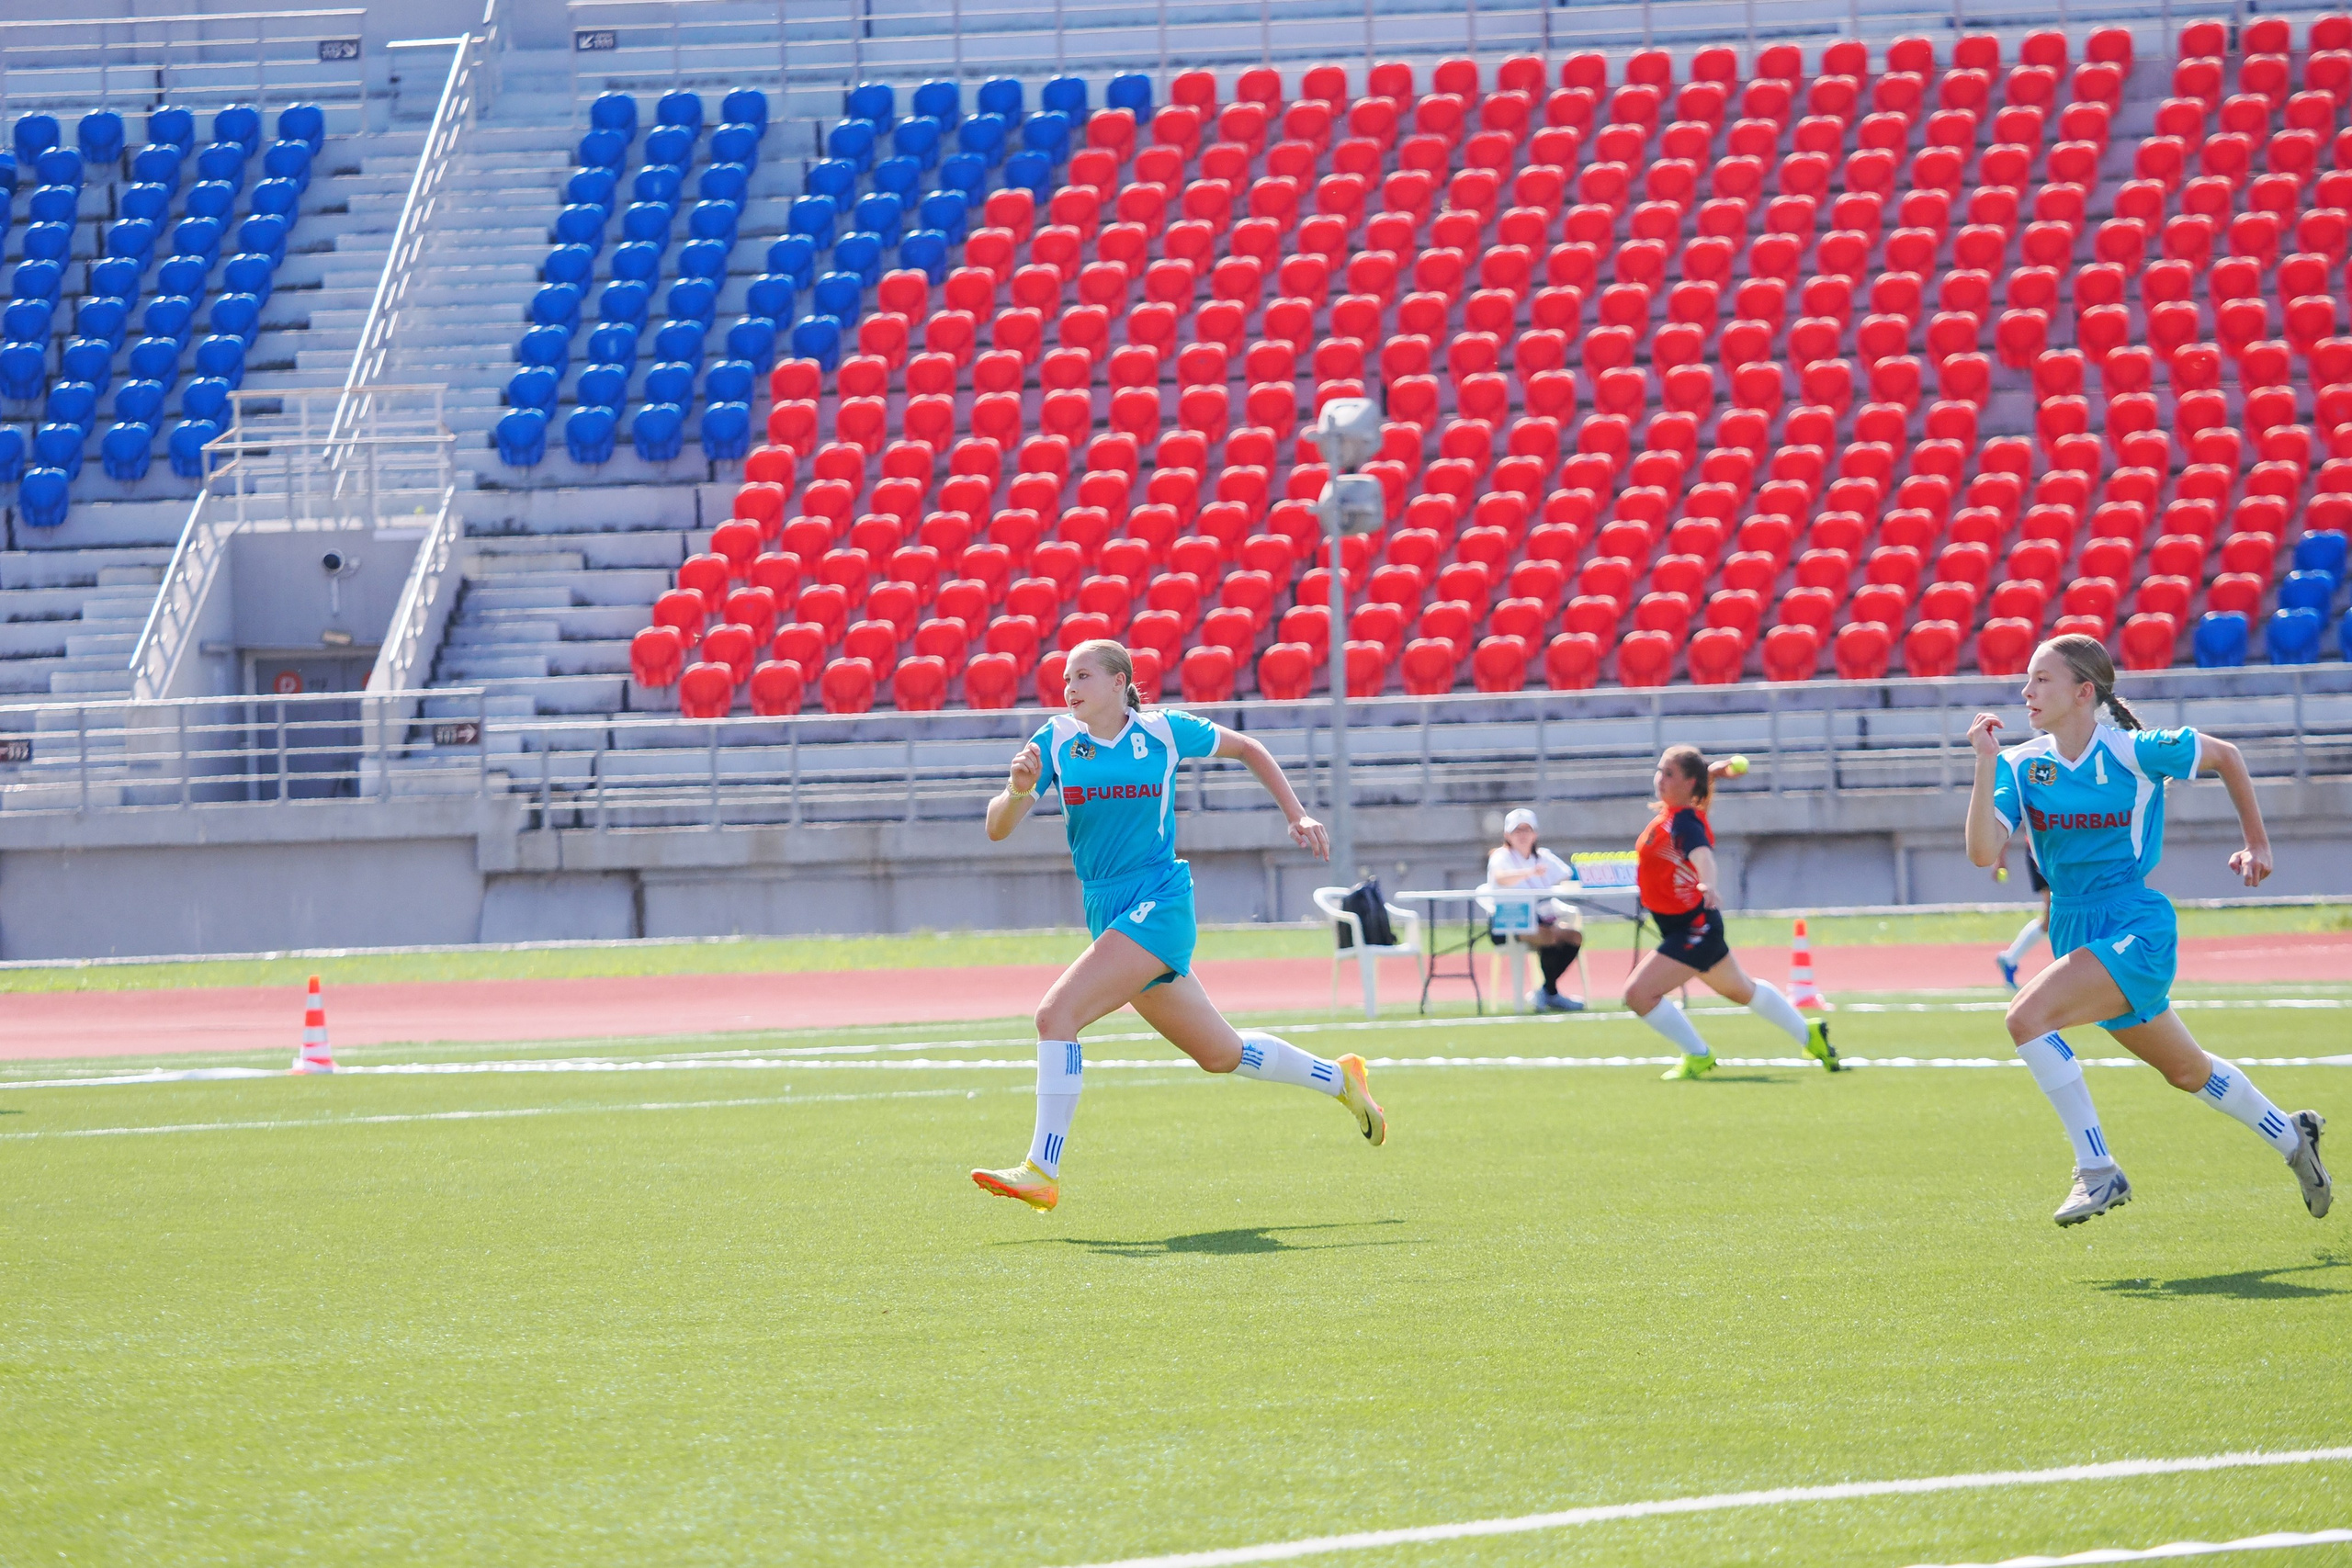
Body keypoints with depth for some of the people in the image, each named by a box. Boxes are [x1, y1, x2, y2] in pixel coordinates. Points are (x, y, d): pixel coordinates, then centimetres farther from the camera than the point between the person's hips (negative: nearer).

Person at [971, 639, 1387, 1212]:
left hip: (1158, 904, -5)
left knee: (1056, 1014, -23)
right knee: (1221, 1053, 16)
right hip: (1108, 915, 5)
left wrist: (1298, 816, 9)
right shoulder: (1056, 741, 2)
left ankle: (1042, 1172, -21)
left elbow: (1245, 748, 13)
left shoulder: (1164, 731, -4)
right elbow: (998, 828, -5)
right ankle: (1339, 1079, 38)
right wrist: (1019, 790, -26)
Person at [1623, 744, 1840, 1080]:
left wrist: (1709, 883, -62)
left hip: (1693, 929, -10)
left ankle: (1698, 1056, 0)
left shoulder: (1684, 820, -23)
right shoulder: (1668, 812, 2)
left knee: (1639, 993, -16)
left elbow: (1700, 851, -45)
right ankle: (1809, 1035, 42)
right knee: (1742, 991, 27)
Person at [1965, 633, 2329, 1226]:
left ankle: (2097, 1170, -20)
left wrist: (2257, 844, 11)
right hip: (2075, 929, 6)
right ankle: (2291, 1138, 43)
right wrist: (1986, 765, -20)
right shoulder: (2022, 765, 0)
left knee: (2028, 1016, -27)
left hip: (2136, 927, -6)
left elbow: (2224, 756, 4)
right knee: (2187, 1071, 21)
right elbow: (1983, 851, -12)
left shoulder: (2133, 752, -12)